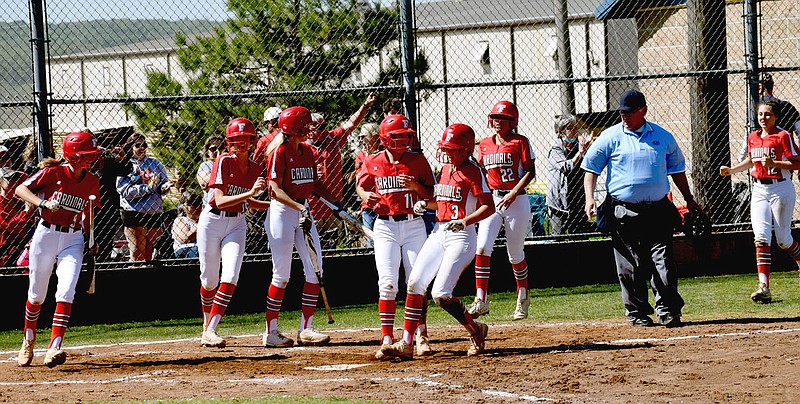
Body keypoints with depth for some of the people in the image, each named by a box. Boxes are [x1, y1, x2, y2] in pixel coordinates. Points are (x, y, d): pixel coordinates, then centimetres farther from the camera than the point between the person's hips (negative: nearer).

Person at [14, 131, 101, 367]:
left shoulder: (92, 182, 3)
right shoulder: (53, 173, -10)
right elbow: (21, 189, -12)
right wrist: (43, 203, -27)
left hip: (73, 239, 2)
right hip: (46, 235, -2)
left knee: (66, 292, -17)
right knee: (37, 294, 8)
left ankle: (54, 348, -23)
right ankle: (28, 342, 32)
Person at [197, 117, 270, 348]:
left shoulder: (256, 169, 4)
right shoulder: (224, 162, -13)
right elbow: (220, 201, -22)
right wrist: (251, 192, -31)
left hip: (237, 224, 4)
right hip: (212, 221, -4)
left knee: (230, 278, -15)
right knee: (209, 280, 4)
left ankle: (210, 331, -17)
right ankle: (207, 325, 28)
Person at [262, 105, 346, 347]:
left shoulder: (307, 151, 11)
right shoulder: (279, 152, -12)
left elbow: (315, 183, 20)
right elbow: (276, 190, -18)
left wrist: (335, 202, 8)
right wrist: (300, 208, -28)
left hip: (304, 212, 8)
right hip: (282, 211, -8)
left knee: (315, 271, 2)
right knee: (282, 275, -4)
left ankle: (306, 329, 8)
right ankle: (271, 332, 4)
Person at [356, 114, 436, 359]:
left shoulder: (417, 160, 1)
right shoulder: (373, 162, 2)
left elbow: (432, 194, 2)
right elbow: (361, 187, 15)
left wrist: (416, 186, -17)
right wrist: (366, 195, -7)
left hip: (413, 225, 0)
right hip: (385, 226, 0)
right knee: (387, 282, -8)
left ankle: (421, 336, 9)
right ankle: (387, 339, -6)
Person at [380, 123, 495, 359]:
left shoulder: (473, 172, -10)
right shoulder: (446, 169, 15)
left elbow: (489, 207, -15)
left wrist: (465, 221, -28)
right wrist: (425, 204, 7)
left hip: (461, 236, -8)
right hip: (439, 233, 8)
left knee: (440, 294, -15)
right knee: (415, 283, -4)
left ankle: (476, 330, 8)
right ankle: (406, 344, -2)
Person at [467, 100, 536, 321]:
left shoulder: (520, 142, -3)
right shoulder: (484, 145, 11)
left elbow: (530, 172, -6)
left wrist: (513, 193, -17)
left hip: (516, 200, -3)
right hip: (491, 200, 3)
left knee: (515, 253, 6)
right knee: (483, 247, -15)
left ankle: (523, 298, 28)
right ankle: (481, 301, -17)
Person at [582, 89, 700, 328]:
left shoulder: (663, 137, 9)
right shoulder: (611, 137, 2)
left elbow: (677, 169, 21)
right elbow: (591, 168, 3)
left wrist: (689, 199, 18)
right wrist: (589, 197, -10)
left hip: (657, 211, 1)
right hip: (623, 214, -1)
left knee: (663, 263, -8)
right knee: (630, 267, 2)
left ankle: (668, 310, -4)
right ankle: (636, 312, 12)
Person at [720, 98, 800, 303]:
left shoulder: (783, 136, -9)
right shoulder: (753, 137, 10)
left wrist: (774, 163, -24)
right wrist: (731, 170, 16)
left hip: (780, 188, -5)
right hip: (759, 190, 5)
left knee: (783, 239, 3)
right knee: (761, 238, -9)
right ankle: (764, 287, -17)